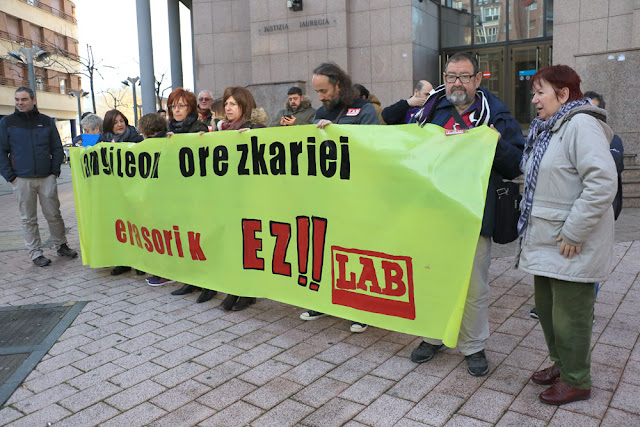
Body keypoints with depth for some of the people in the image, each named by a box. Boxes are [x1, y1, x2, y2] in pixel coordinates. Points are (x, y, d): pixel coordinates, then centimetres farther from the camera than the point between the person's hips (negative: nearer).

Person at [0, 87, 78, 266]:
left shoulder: (46, 121, 9)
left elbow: (57, 149, 11)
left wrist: (55, 172, 0)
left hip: (46, 178, 1)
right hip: (22, 179, -1)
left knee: (54, 215, 4)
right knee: (28, 219, 5)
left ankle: (61, 245, 20)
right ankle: (36, 253, 13)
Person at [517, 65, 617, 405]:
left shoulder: (581, 125, -17)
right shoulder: (546, 128, 14)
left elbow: (602, 183, -26)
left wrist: (573, 234, -24)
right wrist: (529, 219, 15)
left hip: (571, 246, -10)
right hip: (546, 241, 10)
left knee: (570, 315, 3)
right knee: (545, 305, 19)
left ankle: (576, 381, 21)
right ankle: (561, 364, 38)